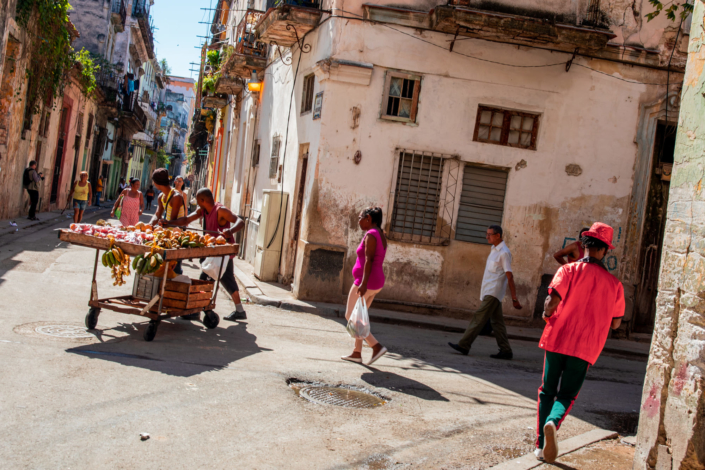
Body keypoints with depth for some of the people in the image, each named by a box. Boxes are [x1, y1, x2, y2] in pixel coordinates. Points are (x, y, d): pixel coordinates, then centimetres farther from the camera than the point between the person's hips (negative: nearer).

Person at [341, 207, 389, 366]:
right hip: (376, 282, 10)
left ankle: (376, 346, -10)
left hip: (366, 282, -10)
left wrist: (363, 283, -28)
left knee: (350, 316, -3)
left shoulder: (371, 235, -15)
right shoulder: (381, 235, 14)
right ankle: (357, 353, 20)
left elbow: (369, 260, -23)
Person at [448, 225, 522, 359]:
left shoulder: (504, 253, -13)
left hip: (493, 292, -9)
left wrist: (514, 298, -18)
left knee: (479, 317, -10)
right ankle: (505, 351, 11)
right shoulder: (494, 249, 15)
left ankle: (464, 345, -10)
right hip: (489, 291, 9)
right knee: (497, 321, 8)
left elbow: (509, 276, -16)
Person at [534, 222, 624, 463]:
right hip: (585, 347, 1)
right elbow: (615, 323, 9)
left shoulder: (569, 270, -5)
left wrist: (547, 314, 4)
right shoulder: (614, 284, 3)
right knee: (567, 394, 9)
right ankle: (552, 422, -23)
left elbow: (552, 301, -17)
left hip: (557, 338, 0)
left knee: (547, 391, 13)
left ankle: (541, 444, 10)